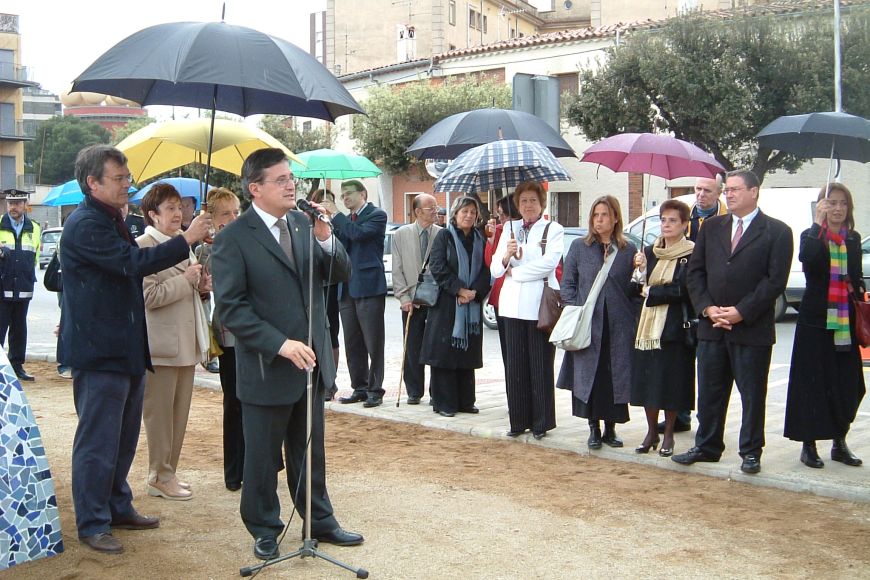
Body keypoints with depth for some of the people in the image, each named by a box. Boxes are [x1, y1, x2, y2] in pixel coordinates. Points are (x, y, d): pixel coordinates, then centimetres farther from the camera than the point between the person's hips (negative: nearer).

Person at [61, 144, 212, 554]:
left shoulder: (110, 221, 16)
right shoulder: (85, 224, -17)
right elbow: (133, 263, -25)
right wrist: (187, 240, -21)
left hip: (125, 348, 10)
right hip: (99, 350, -10)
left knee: (123, 439, 17)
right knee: (98, 441, -2)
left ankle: (118, 507, 29)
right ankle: (92, 524, 9)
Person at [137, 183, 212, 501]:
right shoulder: (143, 246, -11)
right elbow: (148, 296, -19)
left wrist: (201, 286, 5)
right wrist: (185, 280, -16)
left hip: (185, 342, 8)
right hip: (161, 345, -8)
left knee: (180, 413, 13)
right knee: (160, 413, 2)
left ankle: (169, 472, 24)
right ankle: (159, 478, 13)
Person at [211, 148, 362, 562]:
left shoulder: (303, 224, 5)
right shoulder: (234, 238, -12)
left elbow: (340, 275, 4)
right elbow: (231, 308, -15)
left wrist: (326, 238, -15)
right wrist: (281, 345, -22)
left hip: (311, 360, 5)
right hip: (267, 367, -5)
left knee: (310, 453, 18)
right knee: (263, 457, 10)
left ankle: (320, 522, 32)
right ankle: (265, 531, 27)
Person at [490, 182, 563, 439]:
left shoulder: (552, 229, 2)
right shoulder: (510, 229, 15)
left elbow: (549, 262, -13)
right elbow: (495, 269, 9)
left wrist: (515, 272, -5)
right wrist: (506, 255, -13)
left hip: (540, 304, -4)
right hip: (513, 305, 4)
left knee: (540, 365, -1)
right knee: (515, 365, 5)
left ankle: (541, 422, 8)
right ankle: (519, 420, 14)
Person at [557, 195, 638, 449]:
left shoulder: (629, 250, 6)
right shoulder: (579, 247, 6)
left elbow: (635, 290, 7)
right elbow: (567, 284, 6)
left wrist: (633, 318, -3)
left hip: (618, 328, 0)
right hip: (587, 326, 0)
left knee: (617, 378, 3)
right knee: (589, 376, 1)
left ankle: (610, 428, 16)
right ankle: (594, 429, 13)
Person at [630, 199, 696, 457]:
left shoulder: (691, 254, -6)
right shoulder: (650, 252, 11)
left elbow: (682, 290, -14)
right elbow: (640, 287, 9)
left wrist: (651, 292, -4)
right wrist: (639, 271, -9)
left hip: (674, 327, -5)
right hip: (648, 325, 5)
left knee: (671, 381, 2)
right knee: (647, 380, 7)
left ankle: (668, 435, 16)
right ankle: (651, 432, 20)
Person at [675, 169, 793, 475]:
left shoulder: (777, 232, -2)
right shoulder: (711, 227, 11)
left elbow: (775, 280, -9)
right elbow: (695, 271, 8)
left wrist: (741, 312, -15)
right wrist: (707, 308, -6)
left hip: (752, 329, -4)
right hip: (712, 327, 4)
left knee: (752, 394, 5)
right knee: (709, 392, 11)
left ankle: (750, 452, 17)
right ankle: (707, 447, 23)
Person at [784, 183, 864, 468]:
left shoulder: (853, 239, 12)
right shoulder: (811, 236, -2)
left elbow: (856, 277, 20)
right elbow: (808, 261, -25)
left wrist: (860, 293, 1)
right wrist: (818, 223, -23)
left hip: (845, 321, 4)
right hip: (816, 319, -4)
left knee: (847, 383, 5)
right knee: (813, 381, -1)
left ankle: (839, 442, 19)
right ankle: (809, 445, 7)